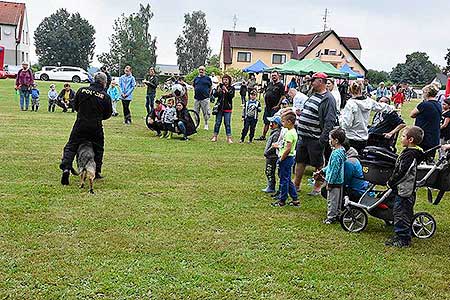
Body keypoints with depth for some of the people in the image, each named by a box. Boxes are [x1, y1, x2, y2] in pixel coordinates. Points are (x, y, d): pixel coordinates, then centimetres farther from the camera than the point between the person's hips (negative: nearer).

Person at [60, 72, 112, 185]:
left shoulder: (82, 90, -2)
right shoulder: (105, 96, -6)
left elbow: (75, 105, 10)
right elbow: (108, 114, 2)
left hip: (80, 126, 1)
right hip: (96, 128, -1)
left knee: (71, 147, 8)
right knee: (98, 148, 18)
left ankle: (66, 168, -9)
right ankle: (97, 172, 22)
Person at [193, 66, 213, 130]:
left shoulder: (208, 78, 4)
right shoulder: (196, 78, 14)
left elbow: (210, 87, 9)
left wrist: (209, 94, 0)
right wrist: (194, 93, 10)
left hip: (205, 98, -3)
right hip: (197, 98, 3)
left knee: (206, 112, -1)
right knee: (196, 112, 8)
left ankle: (206, 124, 12)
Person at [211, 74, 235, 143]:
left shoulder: (231, 88, 2)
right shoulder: (219, 86, 6)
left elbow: (231, 96, -13)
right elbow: (215, 95, -2)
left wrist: (226, 90, -24)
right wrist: (218, 91, -22)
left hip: (227, 108, -1)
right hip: (219, 107, 1)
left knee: (227, 123, -1)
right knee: (217, 122, 6)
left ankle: (229, 138, 3)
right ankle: (215, 136, 15)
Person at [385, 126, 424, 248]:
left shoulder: (410, 155, -21)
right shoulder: (409, 152, 11)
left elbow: (402, 173, -24)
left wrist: (391, 183, -13)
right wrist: (392, 182, 15)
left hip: (405, 191, -10)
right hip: (401, 190, 10)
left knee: (402, 215, -1)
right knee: (398, 214, 17)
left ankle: (404, 239, 7)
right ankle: (398, 236, 26)